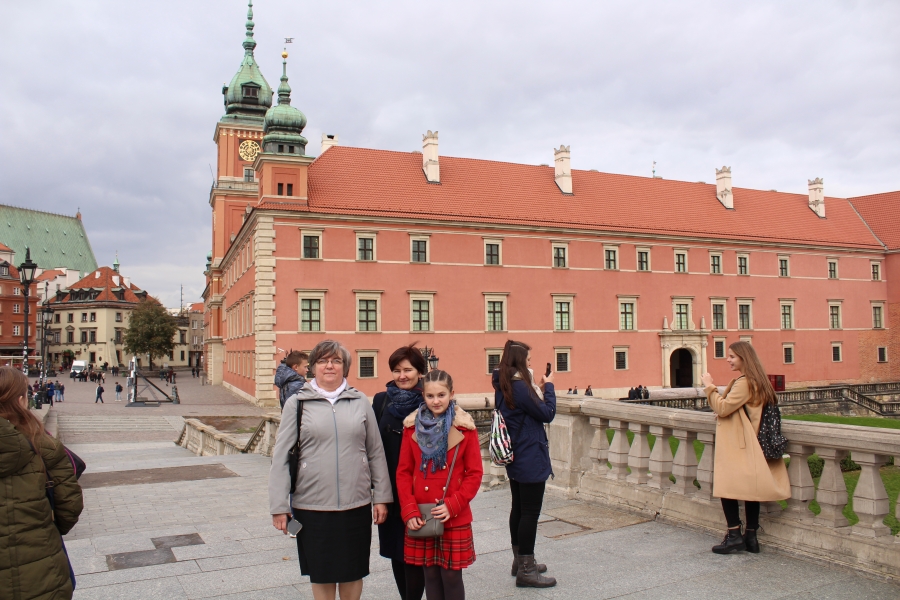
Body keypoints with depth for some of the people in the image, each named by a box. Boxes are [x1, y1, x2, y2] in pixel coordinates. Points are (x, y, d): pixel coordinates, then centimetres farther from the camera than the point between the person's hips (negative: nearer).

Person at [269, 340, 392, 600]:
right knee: (322, 574, 13)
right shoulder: (297, 403, -1)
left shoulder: (361, 402, 3)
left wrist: (381, 497, 5)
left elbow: (376, 452, 6)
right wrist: (279, 506, -4)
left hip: (356, 504, 1)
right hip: (312, 506, -1)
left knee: (353, 573, 14)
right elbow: (281, 457, -1)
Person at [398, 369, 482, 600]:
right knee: (430, 574, 11)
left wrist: (452, 505, -13)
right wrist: (409, 511, -7)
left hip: (454, 518, -2)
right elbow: (403, 472, 3)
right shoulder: (412, 426, 1)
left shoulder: (464, 427, -5)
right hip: (421, 518, 2)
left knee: (451, 575, 5)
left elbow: (475, 473, -3)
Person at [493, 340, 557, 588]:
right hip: (531, 459, -10)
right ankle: (526, 571, 4)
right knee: (531, 512, -3)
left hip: (516, 458, 10)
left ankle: (520, 562, 27)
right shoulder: (519, 387, -21)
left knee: (519, 509, 16)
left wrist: (539, 389, 5)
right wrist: (548, 386, -3)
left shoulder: (504, 386, 8)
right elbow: (547, 414, -15)